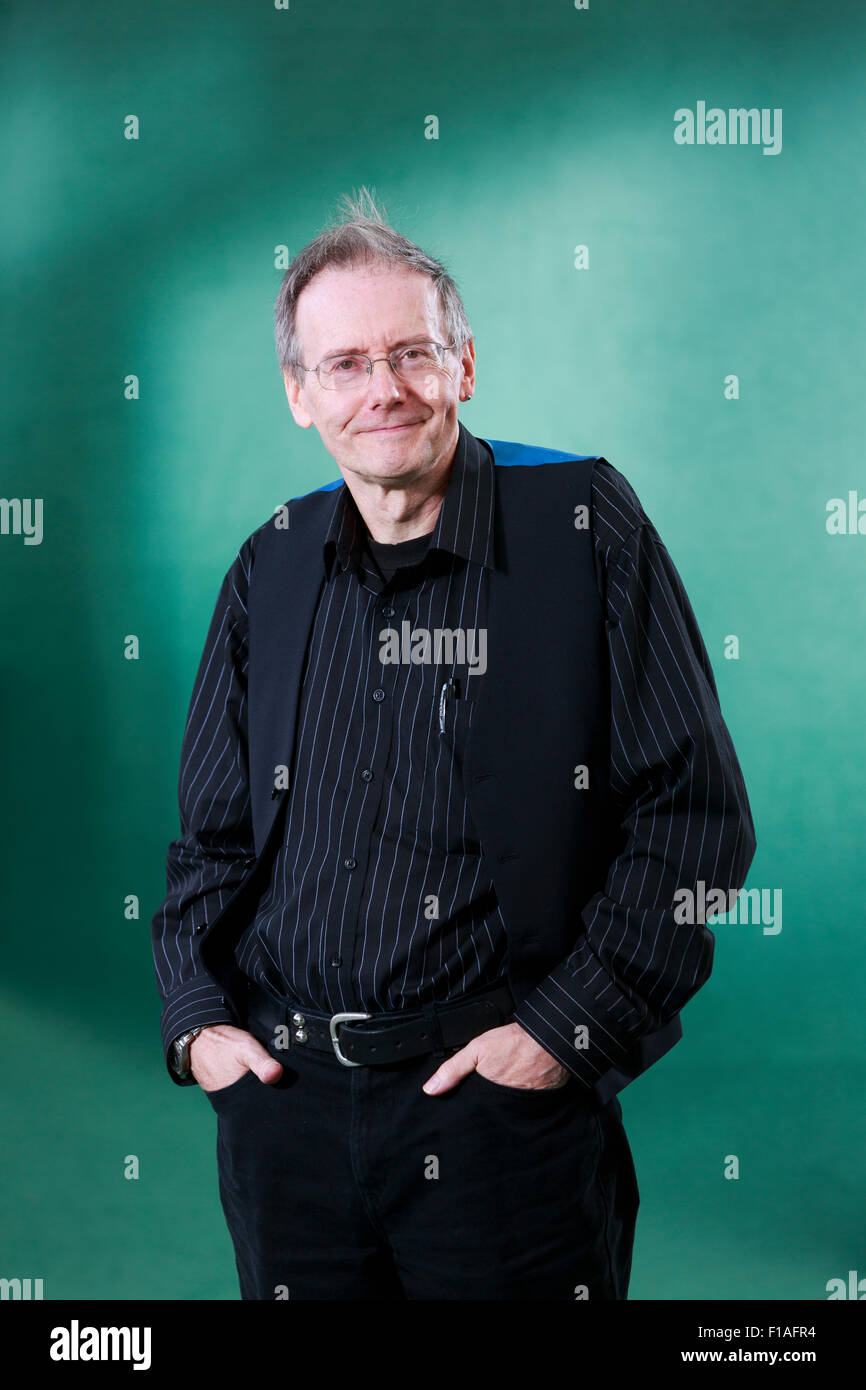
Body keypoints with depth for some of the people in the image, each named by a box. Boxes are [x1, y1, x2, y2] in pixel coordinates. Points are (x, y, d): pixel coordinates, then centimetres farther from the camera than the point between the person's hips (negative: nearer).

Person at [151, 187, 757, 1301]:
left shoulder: (584, 524, -4)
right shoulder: (272, 568, 9)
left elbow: (696, 812, -6)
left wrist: (568, 1028, -11)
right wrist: (195, 1019, 3)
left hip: (506, 1106, -4)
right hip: (282, 1098, 4)